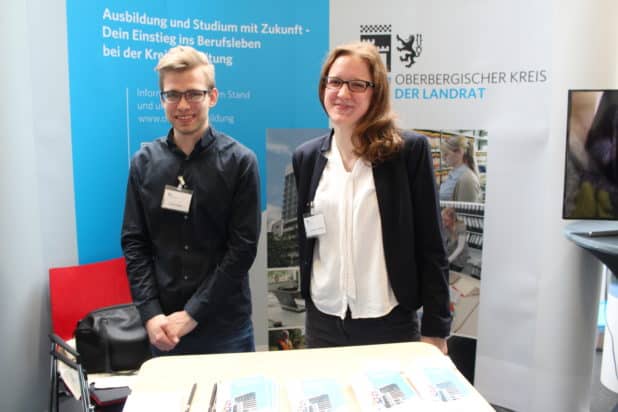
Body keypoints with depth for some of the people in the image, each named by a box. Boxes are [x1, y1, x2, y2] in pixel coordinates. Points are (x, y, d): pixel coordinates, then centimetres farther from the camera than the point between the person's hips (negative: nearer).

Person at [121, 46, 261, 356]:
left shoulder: (239, 162, -7)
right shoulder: (144, 162, 2)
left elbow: (243, 247, -10)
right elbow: (134, 243, 2)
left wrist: (192, 314, -13)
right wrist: (151, 314, -9)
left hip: (225, 324, -2)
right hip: (165, 327, 2)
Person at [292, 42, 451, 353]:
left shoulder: (410, 150, -8)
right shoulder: (306, 157, 3)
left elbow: (430, 247, -6)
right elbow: (303, 243, 10)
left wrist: (435, 329, -6)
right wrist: (307, 307, 11)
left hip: (390, 322, -3)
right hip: (322, 321, 3)